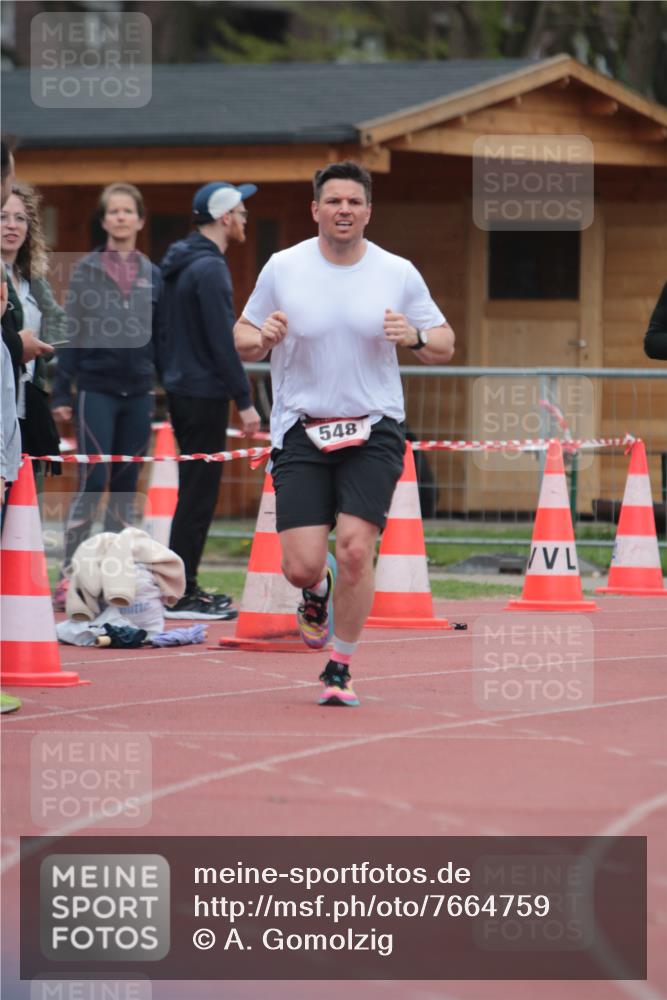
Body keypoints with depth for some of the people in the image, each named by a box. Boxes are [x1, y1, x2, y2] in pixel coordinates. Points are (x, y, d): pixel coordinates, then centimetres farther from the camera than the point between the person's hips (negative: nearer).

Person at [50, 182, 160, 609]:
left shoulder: (152, 275, 9)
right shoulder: (86, 270, 1)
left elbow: (162, 337, 13)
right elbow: (70, 334, 1)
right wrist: (61, 392, -4)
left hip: (139, 392, 3)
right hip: (96, 389, -3)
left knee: (126, 485, 6)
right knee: (92, 482, -9)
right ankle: (69, 576, -4)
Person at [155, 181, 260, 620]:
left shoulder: (178, 266, 14)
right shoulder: (210, 268, -16)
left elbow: (164, 331, 19)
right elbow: (222, 341, -19)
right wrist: (245, 401, -17)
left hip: (180, 390, 10)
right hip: (205, 394, -10)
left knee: (195, 489, 15)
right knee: (200, 492, -6)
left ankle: (183, 585, 18)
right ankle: (181, 595, -6)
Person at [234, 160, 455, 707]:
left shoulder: (398, 273, 2)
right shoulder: (282, 268, 2)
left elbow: (445, 344, 9)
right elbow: (242, 338, 11)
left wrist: (415, 337, -13)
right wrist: (260, 338, -13)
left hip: (374, 430, 0)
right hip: (301, 431, 0)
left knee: (355, 548, -16)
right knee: (302, 566, -8)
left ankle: (340, 667, 3)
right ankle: (319, 589, 32)